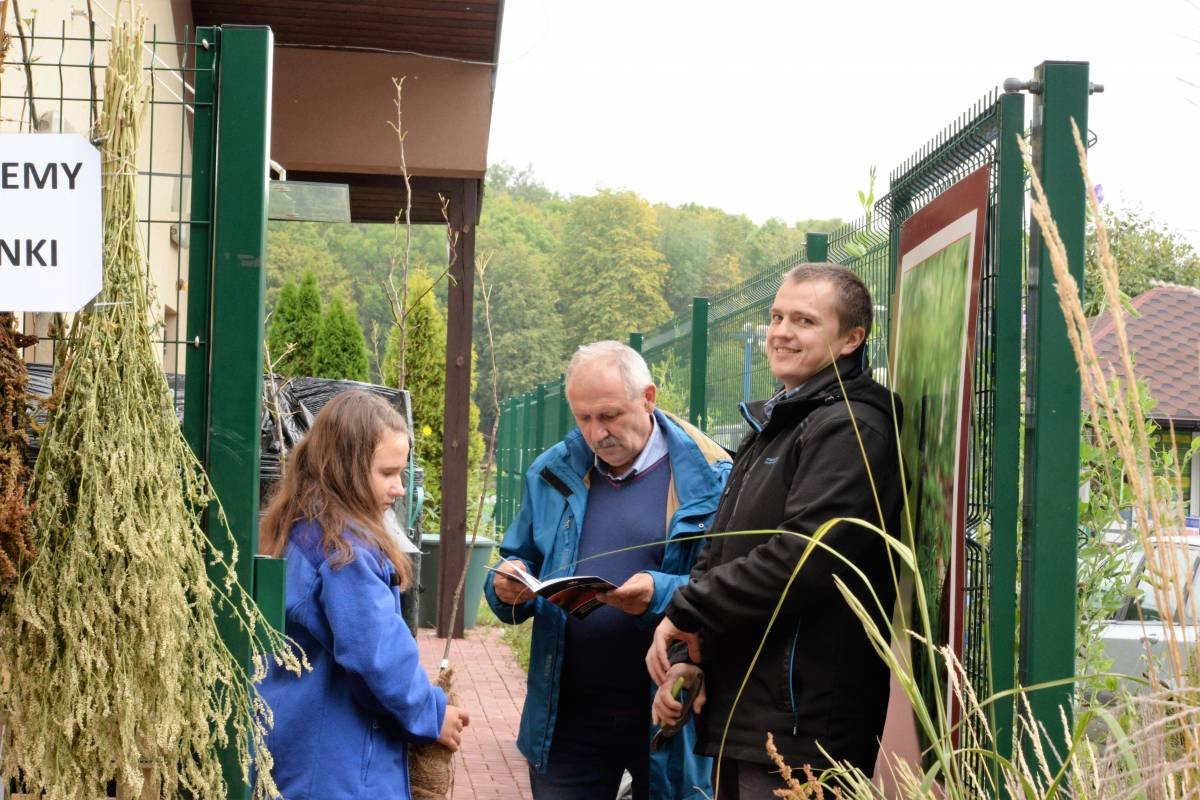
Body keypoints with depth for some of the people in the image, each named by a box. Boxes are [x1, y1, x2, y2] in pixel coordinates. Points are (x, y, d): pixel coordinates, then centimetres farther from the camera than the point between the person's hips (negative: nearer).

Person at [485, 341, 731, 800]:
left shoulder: (708, 478, -8)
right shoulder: (553, 473, 7)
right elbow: (519, 560, 15)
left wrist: (663, 595, -29)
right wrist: (508, 585, -8)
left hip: (668, 714, -3)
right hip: (568, 712, 4)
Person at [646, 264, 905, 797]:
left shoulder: (848, 429, -12)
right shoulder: (770, 429, 20)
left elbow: (798, 559, -22)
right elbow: (718, 556, 19)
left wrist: (686, 614, -12)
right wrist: (686, 658, 4)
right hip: (741, 716, 9)